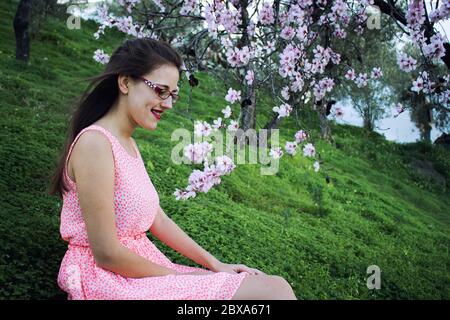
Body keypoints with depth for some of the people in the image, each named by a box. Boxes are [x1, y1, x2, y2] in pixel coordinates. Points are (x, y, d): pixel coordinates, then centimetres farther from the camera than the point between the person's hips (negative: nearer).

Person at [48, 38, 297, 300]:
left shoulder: (129, 143, 14)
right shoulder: (95, 142, -16)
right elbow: (106, 253, -18)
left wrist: (216, 265, 8)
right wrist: (177, 277, -8)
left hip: (140, 265, 9)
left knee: (273, 285, 2)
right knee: (275, 291, -17)